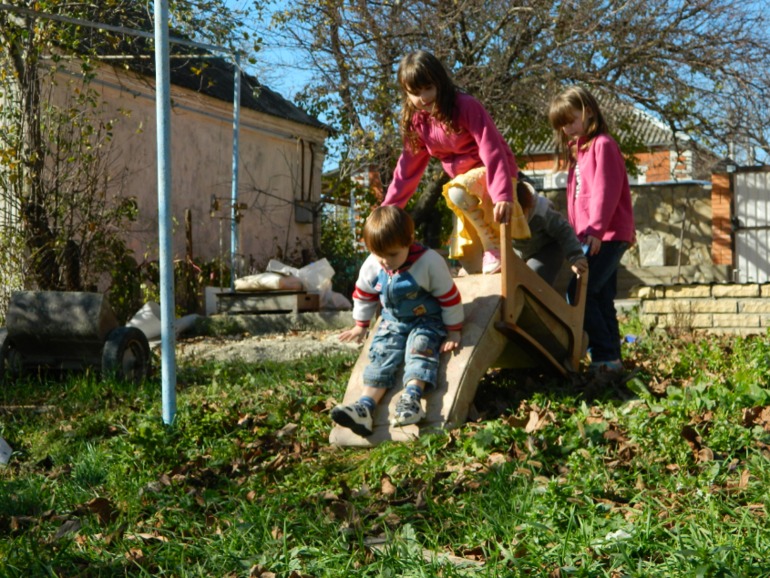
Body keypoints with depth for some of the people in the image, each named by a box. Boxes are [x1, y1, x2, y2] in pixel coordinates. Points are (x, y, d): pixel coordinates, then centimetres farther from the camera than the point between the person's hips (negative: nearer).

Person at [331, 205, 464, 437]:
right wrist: (360, 326, 18)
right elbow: (364, 294, 9)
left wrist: (453, 333, -8)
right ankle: (365, 407, -30)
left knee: (419, 347, -30)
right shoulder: (372, 266, -10)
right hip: (392, 322, 4)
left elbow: (449, 298, -14)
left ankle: (411, 398, -47)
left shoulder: (429, 262, -23)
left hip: (427, 320, -4)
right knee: (381, 356, -15)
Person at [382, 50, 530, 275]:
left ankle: (496, 248, -21)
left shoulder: (466, 106, -22)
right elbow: (408, 167, 2)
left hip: (492, 172, -7)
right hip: (465, 179, 7)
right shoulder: (417, 121, -3)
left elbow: (492, 150, -30)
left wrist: (502, 195, -42)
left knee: (457, 192, -35)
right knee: (464, 255, 7)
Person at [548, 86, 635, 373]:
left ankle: (606, 355, -13)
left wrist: (596, 229, -22)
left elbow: (606, 191, -16)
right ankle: (610, 358, 11)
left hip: (608, 235, -9)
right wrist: (577, 234, 13)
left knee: (580, 292, -16)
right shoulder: (577, 151, 21)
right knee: (600, 299, 8)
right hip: (590, 237, 9)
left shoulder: (602, 145, -6)